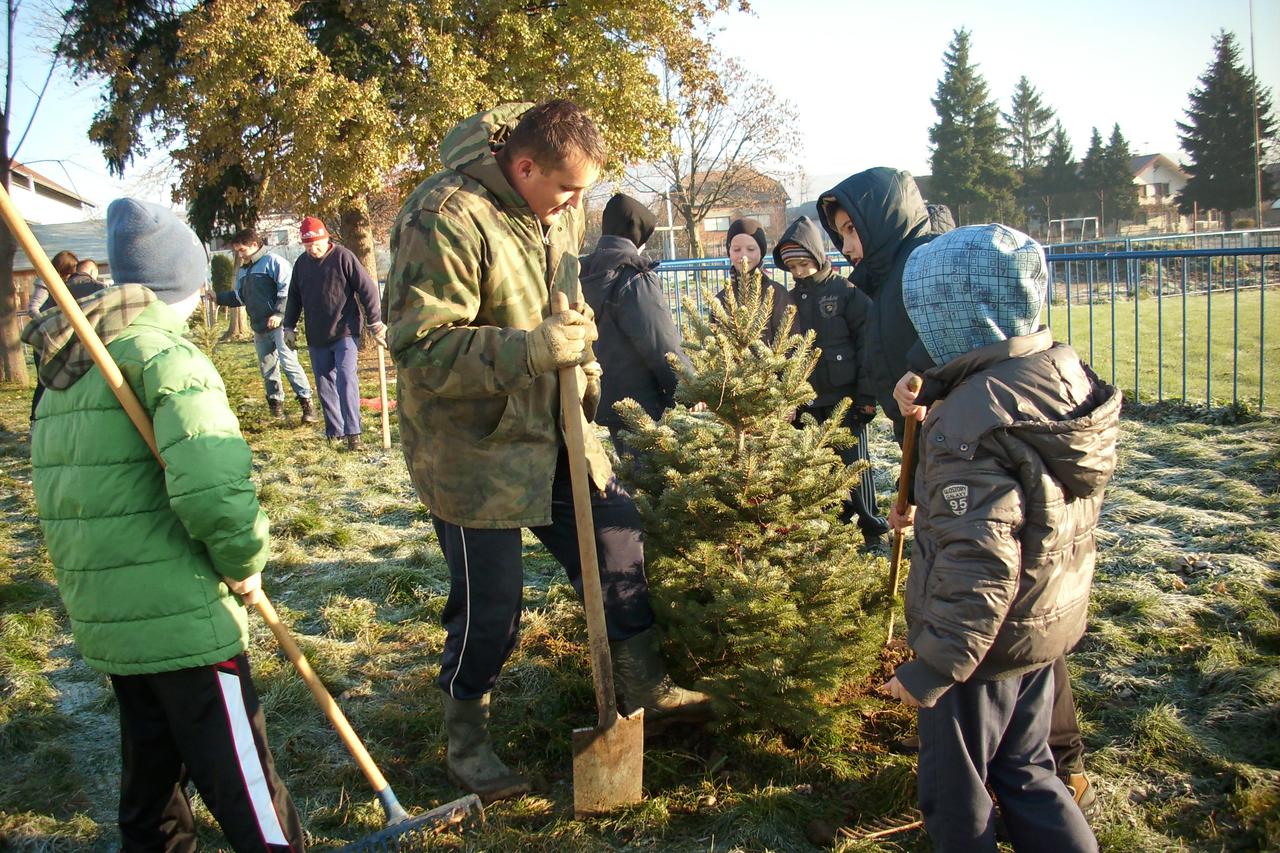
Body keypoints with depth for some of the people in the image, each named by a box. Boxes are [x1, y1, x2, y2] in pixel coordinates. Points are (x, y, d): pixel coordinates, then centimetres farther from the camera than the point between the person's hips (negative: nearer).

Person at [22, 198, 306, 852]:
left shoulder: (63, 367, 12)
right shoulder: (162, 352, -15)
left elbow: (60, 489, 17)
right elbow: (212, 485, -29)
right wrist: (244, 563, -13)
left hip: (100, 620, 8)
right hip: (184, 619, -8)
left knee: (150, 773, 22)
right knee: (246, 796, 1)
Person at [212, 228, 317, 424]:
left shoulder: (274, 262, -7)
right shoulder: (242, 271, 20)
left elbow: (287, 291, -14)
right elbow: (238, 297, 25)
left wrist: (279, 313, -21)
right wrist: (217, 297, 11)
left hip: (279, 324, -8)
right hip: (259, 327, 8)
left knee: (289, 362, -16)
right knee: (266, 368, 11)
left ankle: (307, 402, -12)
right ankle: (276, 405, 22)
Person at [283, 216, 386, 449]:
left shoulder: (343, 257, -8)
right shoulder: (301, 263, 9)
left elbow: (367, 289, -9)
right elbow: (294, 297, 20)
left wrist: (375, 323, -10)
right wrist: (289, 327, 18)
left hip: (345, 332, -6)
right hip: (316, 338, 6)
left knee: (346, 380, -14)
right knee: (324, 384, 9)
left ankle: (353, 431, -12)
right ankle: (334, 431, 18)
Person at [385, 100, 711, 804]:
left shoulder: (556, 209, 5)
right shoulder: (446, 219, -23)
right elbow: (420, 347, -26)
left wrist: (579, 357, 7)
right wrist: (534, 349, -33)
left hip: (552, 431, 8)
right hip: (475, 448, -8)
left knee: (615, 541, 14)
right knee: (489, 602, 2)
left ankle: (645, 689, 35)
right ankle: (465, 740, 26)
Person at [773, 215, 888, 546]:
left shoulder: (847, 292, -7)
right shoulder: (792, 300, 9)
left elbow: (867, 344, -9)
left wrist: (867, 395, -12)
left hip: (845, 396, -5)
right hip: (808, 399, 5)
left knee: (854, 461, 1)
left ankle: (871, 527, 15)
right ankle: (838, 520, 26)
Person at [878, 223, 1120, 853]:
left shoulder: (973, 417, -28)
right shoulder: (1068, 375, -2)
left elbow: (978, 560, -30)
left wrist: (935, 665, -23)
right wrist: (933, 472, 14)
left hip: (981, 639, -8)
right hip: (1051, 625, 8)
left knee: (955, 792, 12)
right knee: (1024, 770, 25)